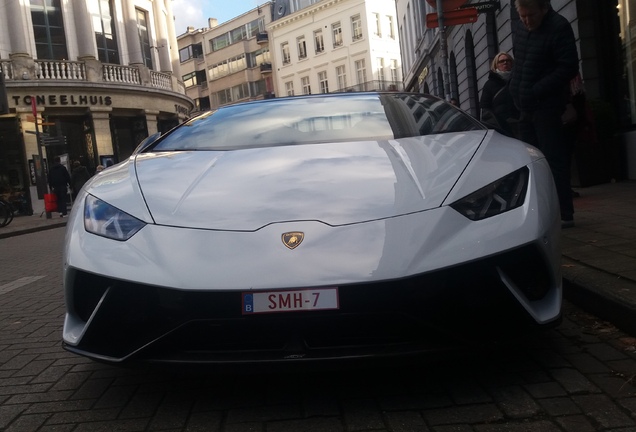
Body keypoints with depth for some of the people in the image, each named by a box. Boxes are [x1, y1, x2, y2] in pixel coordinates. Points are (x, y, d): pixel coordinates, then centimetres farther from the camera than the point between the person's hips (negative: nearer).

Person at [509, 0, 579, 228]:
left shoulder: (559, 27, -11)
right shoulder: (518, 28, 10)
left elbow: (569, 67, -15)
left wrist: (537, 91, -18)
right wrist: (516, 89, 10)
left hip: (546, 106, -7)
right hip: (524, 106, 7)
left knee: (554, 160, -6)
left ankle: (564, 214, 0)